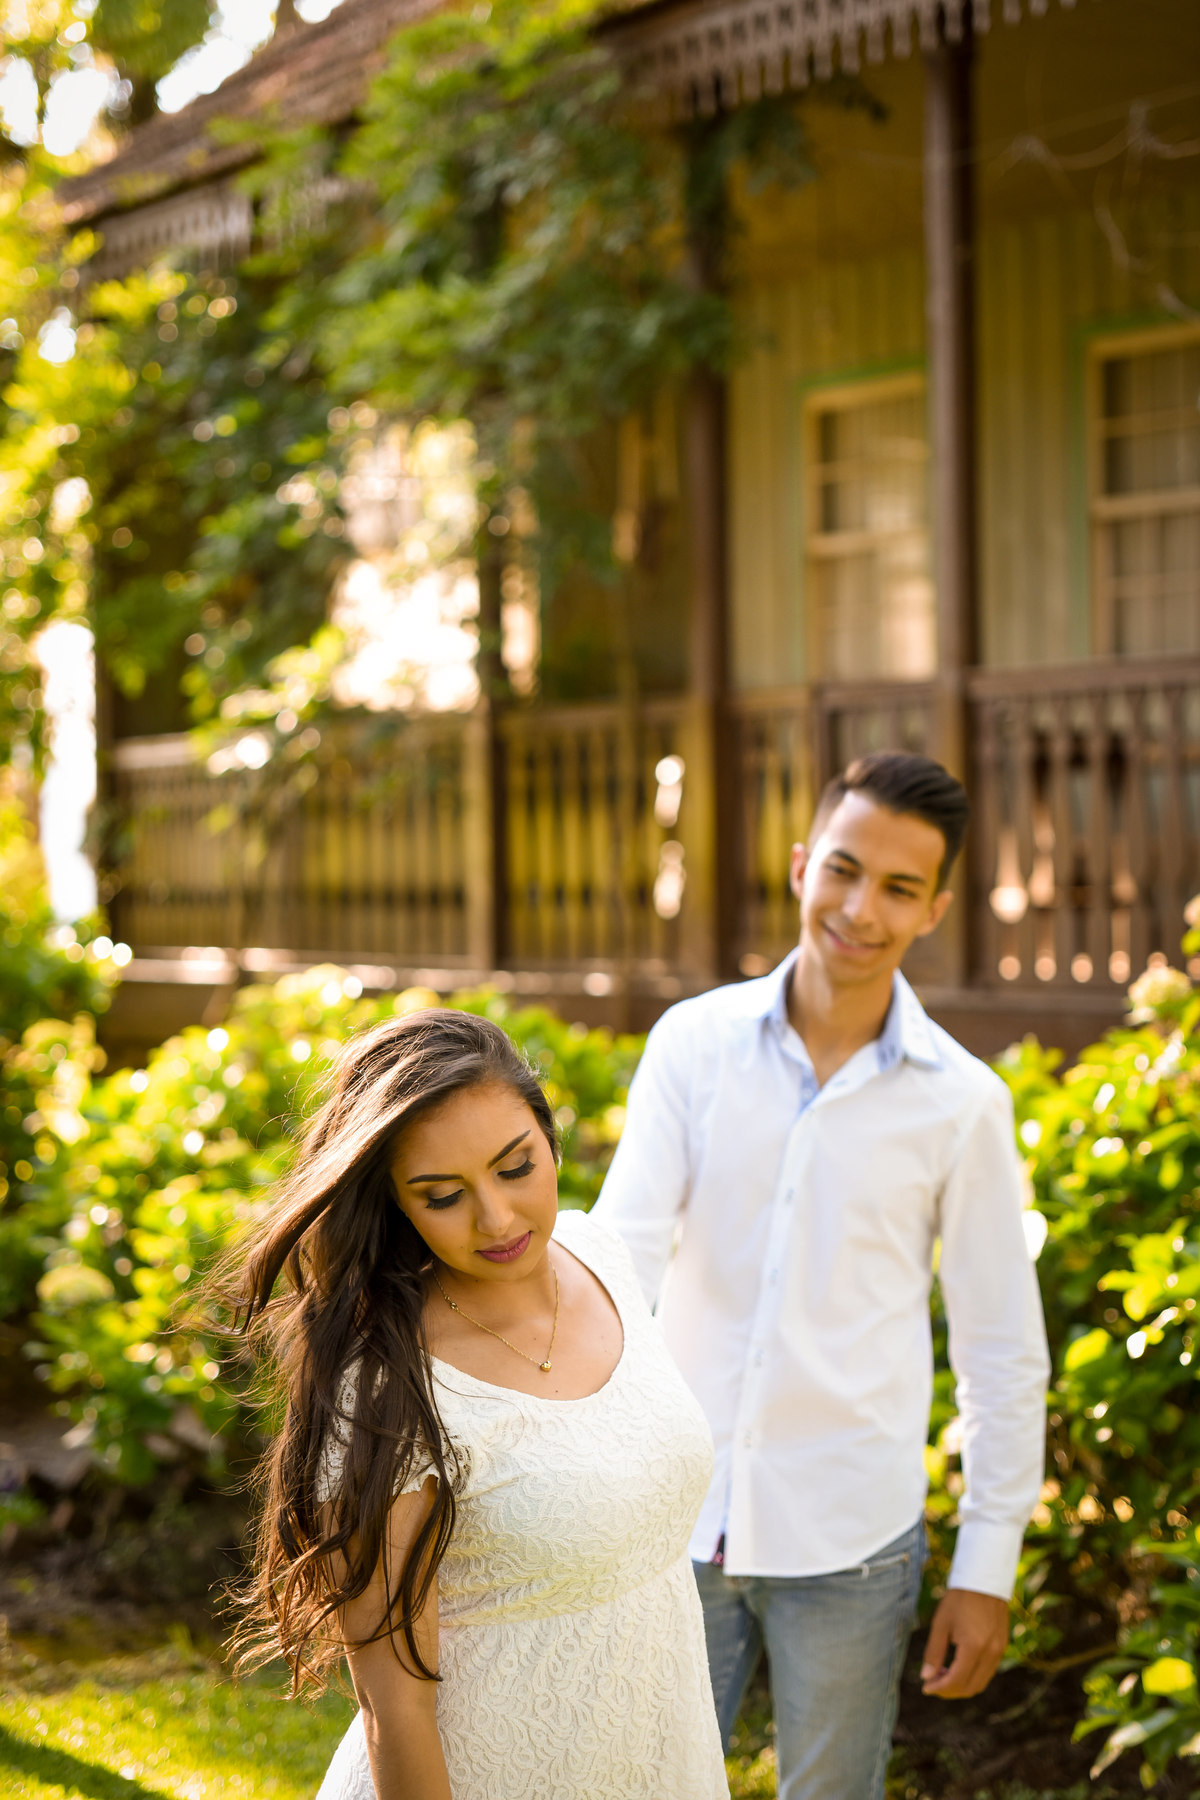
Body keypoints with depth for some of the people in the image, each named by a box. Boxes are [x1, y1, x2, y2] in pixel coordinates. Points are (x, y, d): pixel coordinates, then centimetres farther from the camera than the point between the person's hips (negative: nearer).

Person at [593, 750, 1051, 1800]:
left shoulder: (962, 1104, -5)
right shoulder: (695, 1043, -3)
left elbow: (1004, 1351, 1)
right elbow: (622, 1247, -9)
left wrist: (988, 1567, 0)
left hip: (849, 1536, -1)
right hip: (679, 1515, 1)